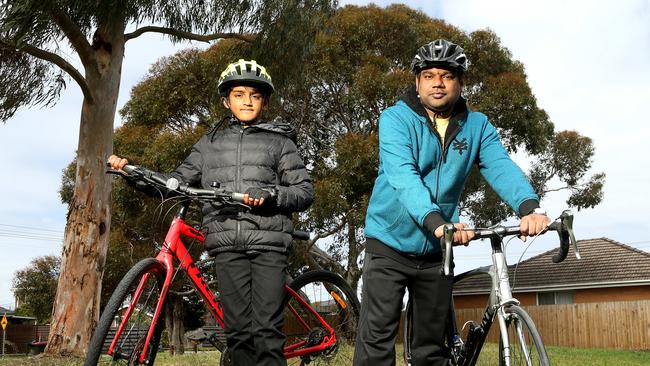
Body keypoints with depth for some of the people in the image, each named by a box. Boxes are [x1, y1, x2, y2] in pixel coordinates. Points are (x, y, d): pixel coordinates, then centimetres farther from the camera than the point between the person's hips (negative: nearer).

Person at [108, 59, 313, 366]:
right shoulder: (210, 143, 20)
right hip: (227, 241, 2)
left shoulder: (280, 141, 12)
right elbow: (178, 182, 18)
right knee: (238, 331, -2)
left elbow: (305, 191, 7)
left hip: (268, 240, -2)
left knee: (266, 330, -10)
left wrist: (271, 196, -12)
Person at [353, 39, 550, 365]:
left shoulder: (477, 126, 1)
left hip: (436, 251, 4)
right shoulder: (395, 119, -10)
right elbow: (403, 176, -26)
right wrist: (436, 222, -43)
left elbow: (501, 167, -15)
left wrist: (530, 207, -36)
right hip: (390, 244, -3)